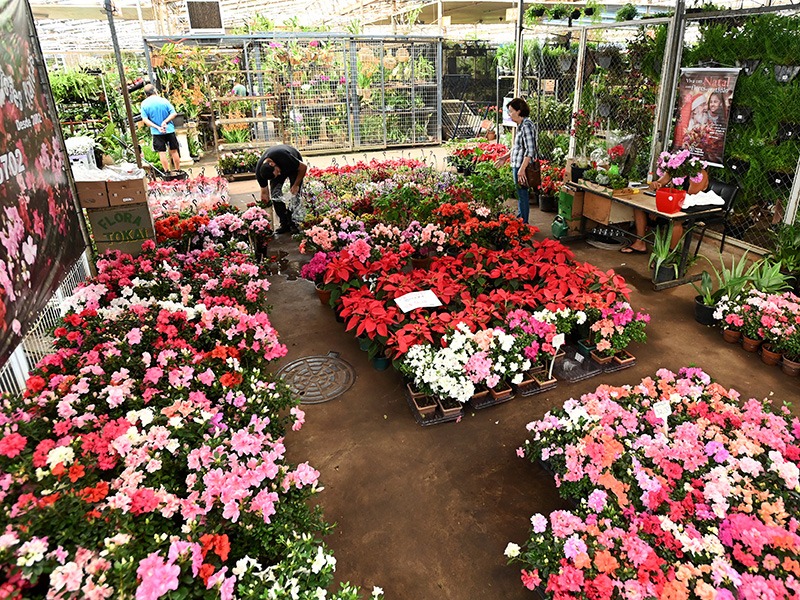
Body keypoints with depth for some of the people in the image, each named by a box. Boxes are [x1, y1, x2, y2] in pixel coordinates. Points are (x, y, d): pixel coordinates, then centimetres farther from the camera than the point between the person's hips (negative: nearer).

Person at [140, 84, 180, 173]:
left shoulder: (144, 104, -3)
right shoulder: (164, 100, -5)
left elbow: (144, 120, -7)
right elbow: (174, 113, -9)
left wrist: (157, 127, -10)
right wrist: (165, 122, -12)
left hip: (156, 132, 0)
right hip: (169, 129, 0)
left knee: (162, 152, 6)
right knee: (174, 150, 10)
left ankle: (167, 172, 8)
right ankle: (178, 170, 16)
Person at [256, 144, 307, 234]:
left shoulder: (283, 157, -43)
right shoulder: (259, 172, -30)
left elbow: (303, 167, -27)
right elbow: (264, 192, -16)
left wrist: (296, 185, -23)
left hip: (295, 166, -3)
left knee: (295, 194, -16)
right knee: (275, 194, -13)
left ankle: (293, 223, -5)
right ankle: (284, 224, -3)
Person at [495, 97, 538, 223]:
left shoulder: (526, 126, -18)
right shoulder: (521, 125, 12)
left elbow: (530, 150, -23)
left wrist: (522, 169, -26)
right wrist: (506, 157, 24)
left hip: (522, 167, -10)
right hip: (517, 166, 10)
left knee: (522, 195, -1)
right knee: (520, 195, 18)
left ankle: (523, 224, 8)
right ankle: (520, 220, 30)